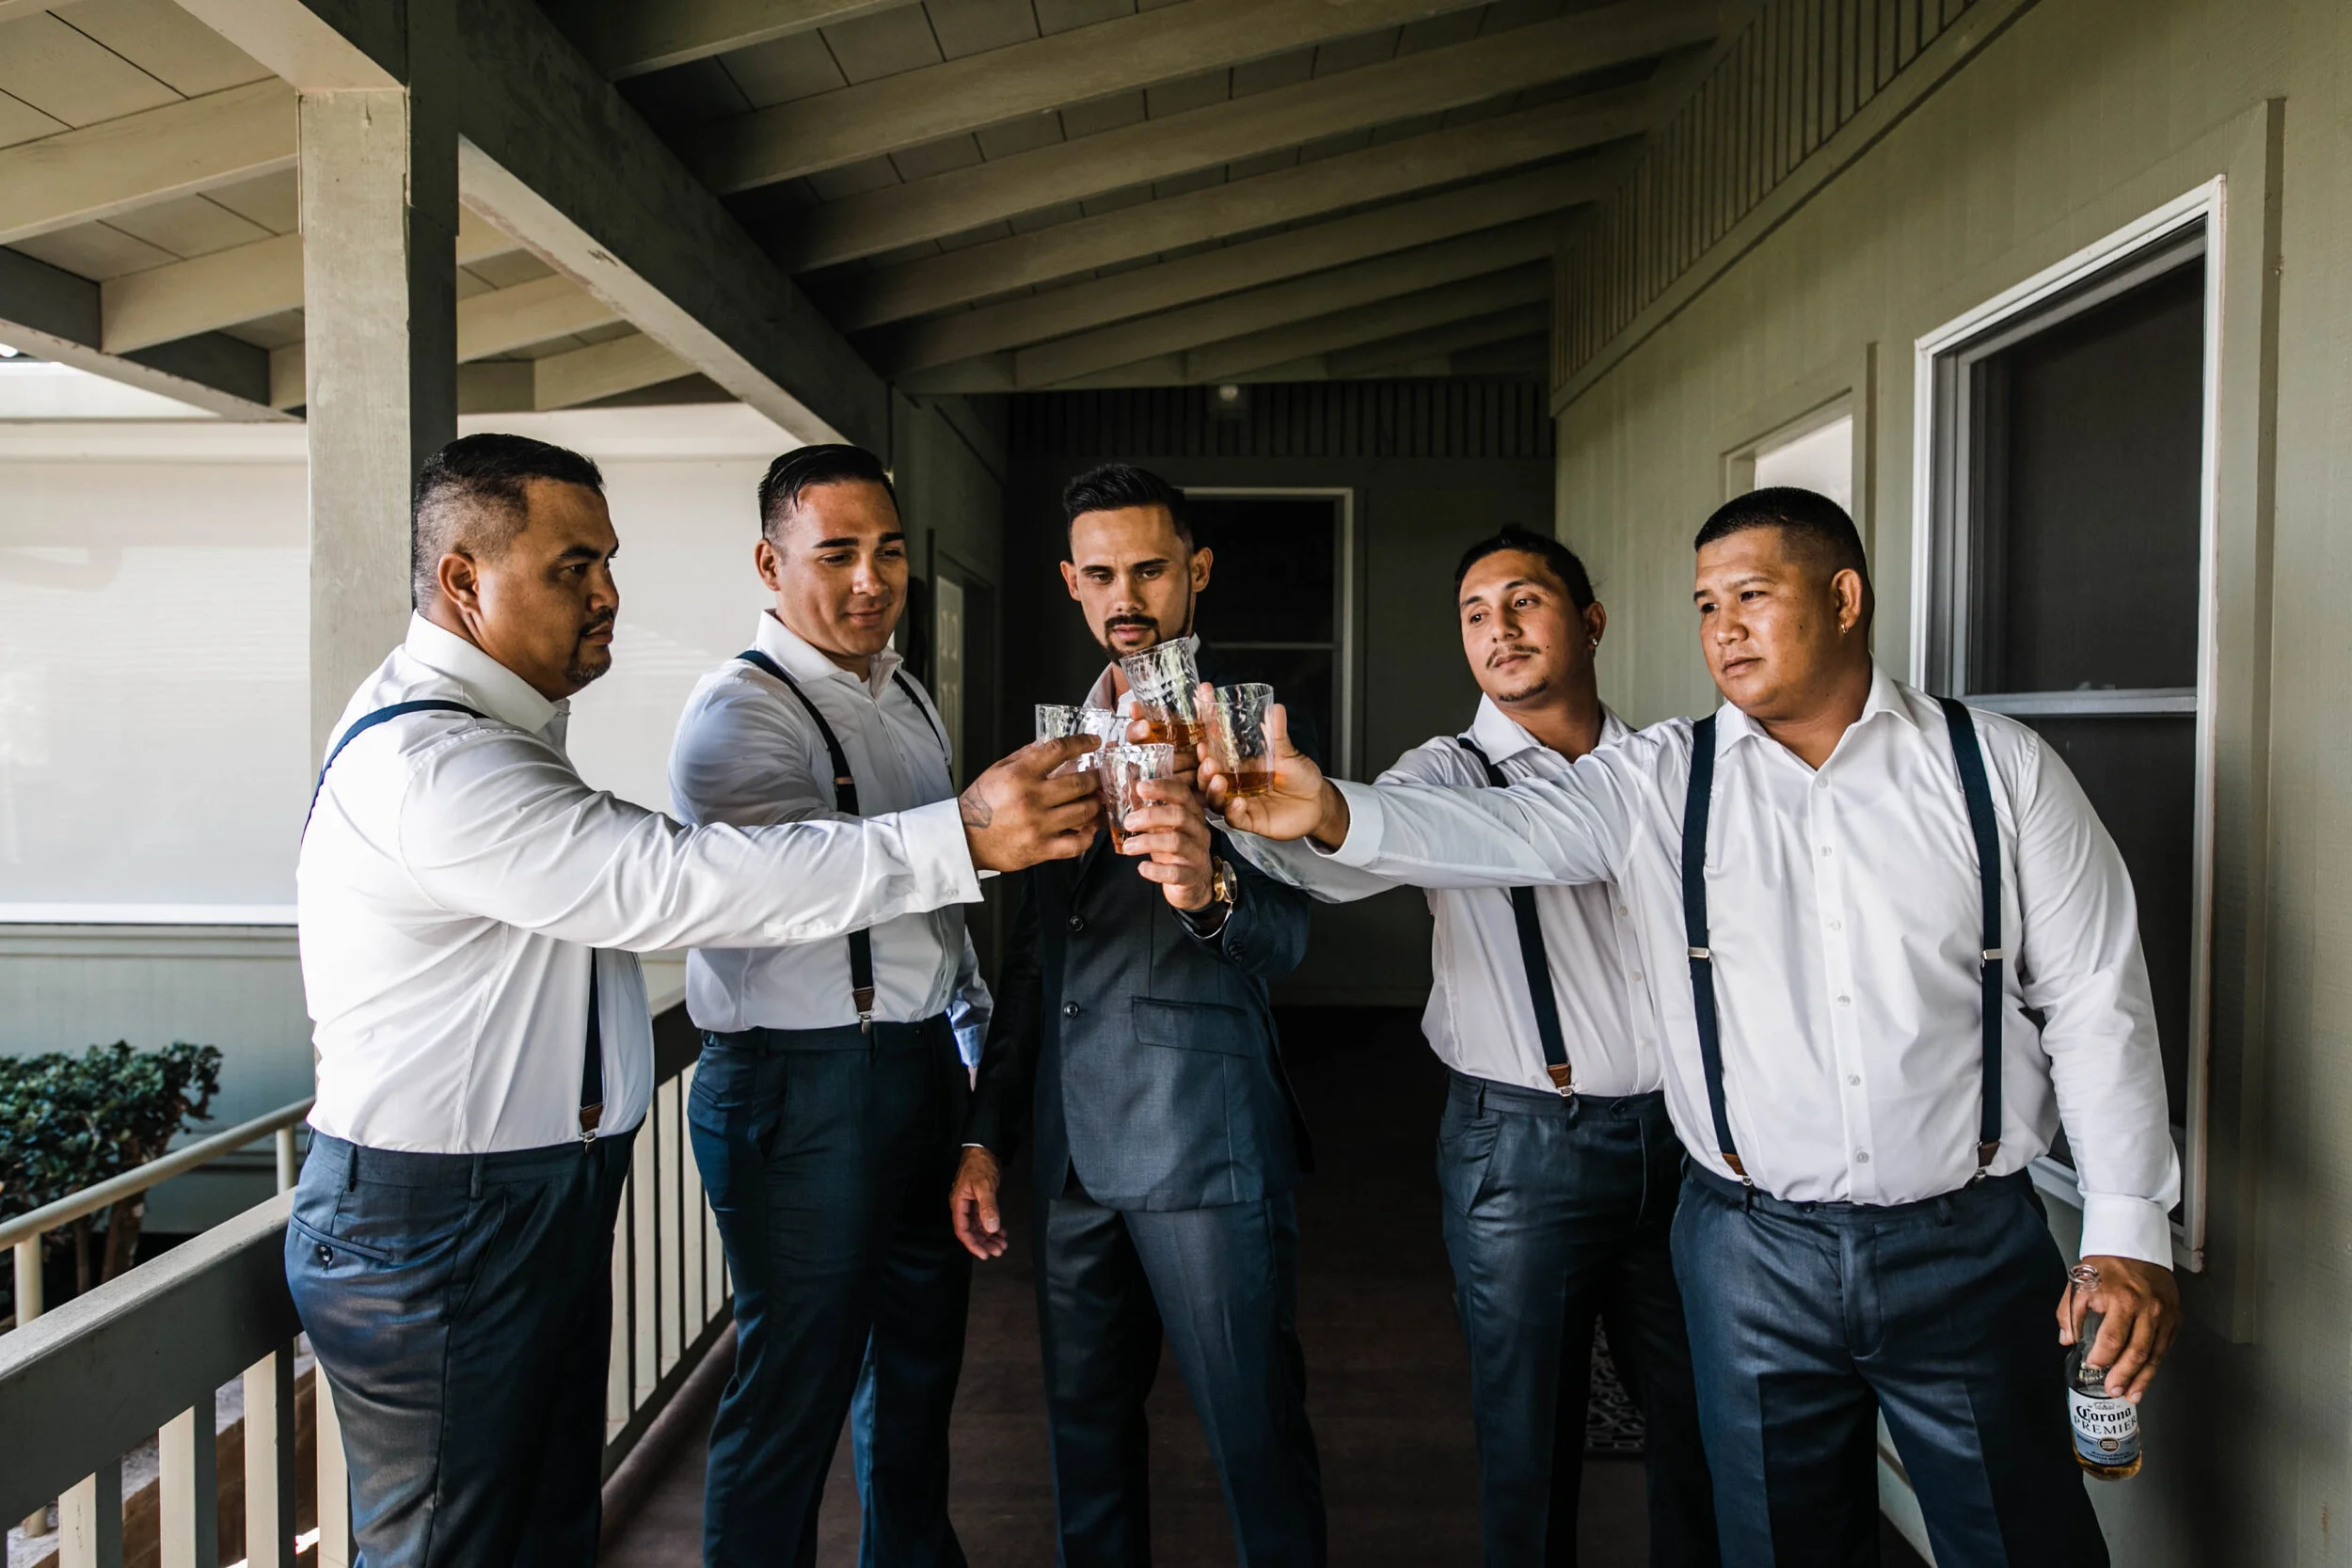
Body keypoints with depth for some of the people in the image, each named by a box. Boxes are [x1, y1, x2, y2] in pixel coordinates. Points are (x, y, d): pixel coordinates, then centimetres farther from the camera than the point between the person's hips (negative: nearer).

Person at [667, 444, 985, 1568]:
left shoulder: (905, 696, 14)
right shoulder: (739, 711, -13)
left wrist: (980, 1033, 20)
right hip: (800, 1086, -8)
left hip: (923, 1065, 8)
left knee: (922, 1350, 21)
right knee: (797, 1383, 2)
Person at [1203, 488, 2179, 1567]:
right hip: (1757, 1251, 1)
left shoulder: (2000, 768, -1)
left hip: (1970, 1247, 0)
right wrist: (1334, 814, -35)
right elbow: (1494, 832, -16)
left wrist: (2128, 1233, -4)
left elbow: (2094, 1000, 0)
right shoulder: (1660, 782, -1)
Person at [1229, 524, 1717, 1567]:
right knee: (1532, 1434, 8)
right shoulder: (1450, 774, -3)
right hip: (1524, 1152, -3)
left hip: (1679, 1139, 3)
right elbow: (1346, 857, -23)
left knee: (1700, 1422, 14)